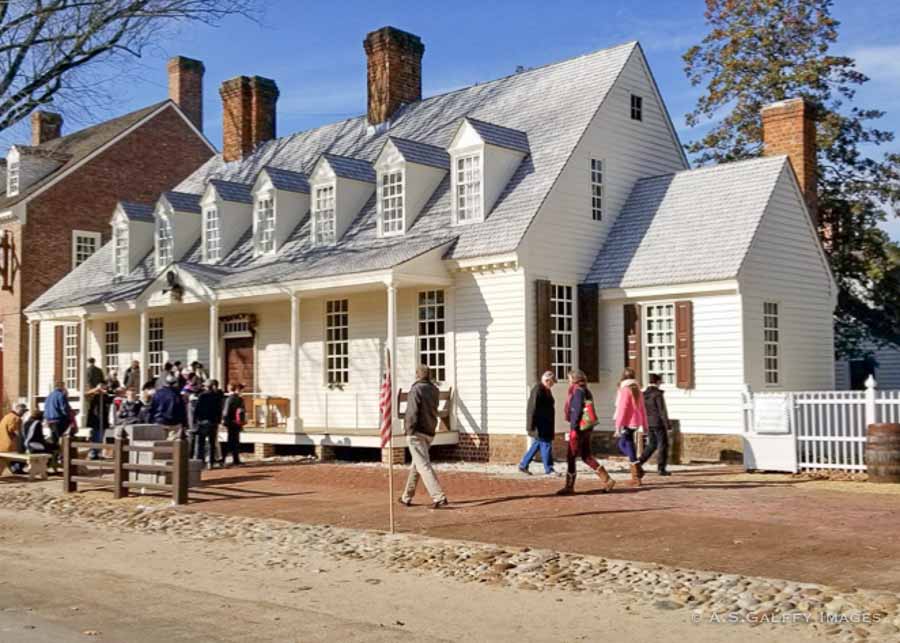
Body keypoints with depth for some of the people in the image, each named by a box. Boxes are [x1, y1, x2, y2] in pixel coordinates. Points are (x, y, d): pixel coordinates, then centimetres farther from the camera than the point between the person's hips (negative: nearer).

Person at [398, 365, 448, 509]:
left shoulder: (416, 390, -14)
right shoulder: (435, 391, 7)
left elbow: (412, 414, -17)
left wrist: (408, 430, -9)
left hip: (417, 433, -8)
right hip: (430, 432, 8)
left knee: (424, 466, -10)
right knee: (415, 465, 18)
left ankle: (439, 497, -18)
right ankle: (407, 497, 28)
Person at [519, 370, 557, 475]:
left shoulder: (546, 390, 15)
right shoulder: (537, 390, -17)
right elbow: (533, 409, -20)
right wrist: (532, 426, -22)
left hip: (546, 424, 10)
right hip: (540, 425, -10)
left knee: (537, 444, 14)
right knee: (546, 445, -5)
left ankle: (523, 465, 21)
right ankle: (548, 469, 1)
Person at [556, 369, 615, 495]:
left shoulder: (578, 391, -12)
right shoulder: (585, 390, 15)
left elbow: (578, 410, -20)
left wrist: (573, 428, -19)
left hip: (579, 428, -9)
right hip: (587, 428, 9)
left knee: (571, 456, -1)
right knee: (586, 456, 13)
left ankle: (569, 486, 5)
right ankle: (607, 480, 9)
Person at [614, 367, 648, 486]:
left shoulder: (625, 390, -13)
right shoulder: (638, 390, 10)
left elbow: (622, 409, -16)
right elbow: (642, 409, 14)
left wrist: (618, 427, -15)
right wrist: (644, 425, 20)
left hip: (627, 423, -8)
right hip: (636, 423, 8)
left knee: (629, 448, -2)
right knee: (621, 444, 20)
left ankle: (636, 477, -4)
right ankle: (637, 469, 16)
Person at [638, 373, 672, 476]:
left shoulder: (644, 393, 6)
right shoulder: (658, 393, -14)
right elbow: (662, 410, -15)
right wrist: (667, 424, -10)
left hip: (649, 423, 7)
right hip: (659, 423, -7)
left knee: (653, 444, 19)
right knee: (663, 445, 4)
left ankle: (640, 462, 7)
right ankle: (661, 469, 3)